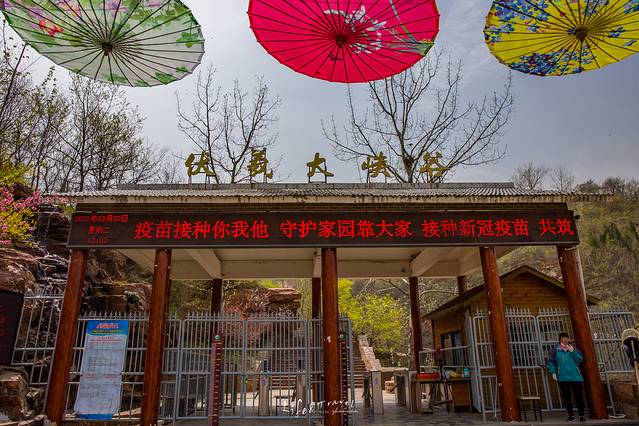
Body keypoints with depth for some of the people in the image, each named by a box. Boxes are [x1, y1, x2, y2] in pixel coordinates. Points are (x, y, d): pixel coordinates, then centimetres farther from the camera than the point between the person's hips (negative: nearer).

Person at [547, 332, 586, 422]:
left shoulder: (572, 348, 10)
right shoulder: (555, 349, 2)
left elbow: (580, 359, 0)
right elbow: (550, 362, 2)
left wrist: (572, 352, -11)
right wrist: (553, 372, -8)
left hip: (576, 376, 2)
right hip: (563, 377, -2)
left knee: (579, 396, 3)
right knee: (567, 397, 3)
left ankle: (581, 415, 17)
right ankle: (571, 415, 14)